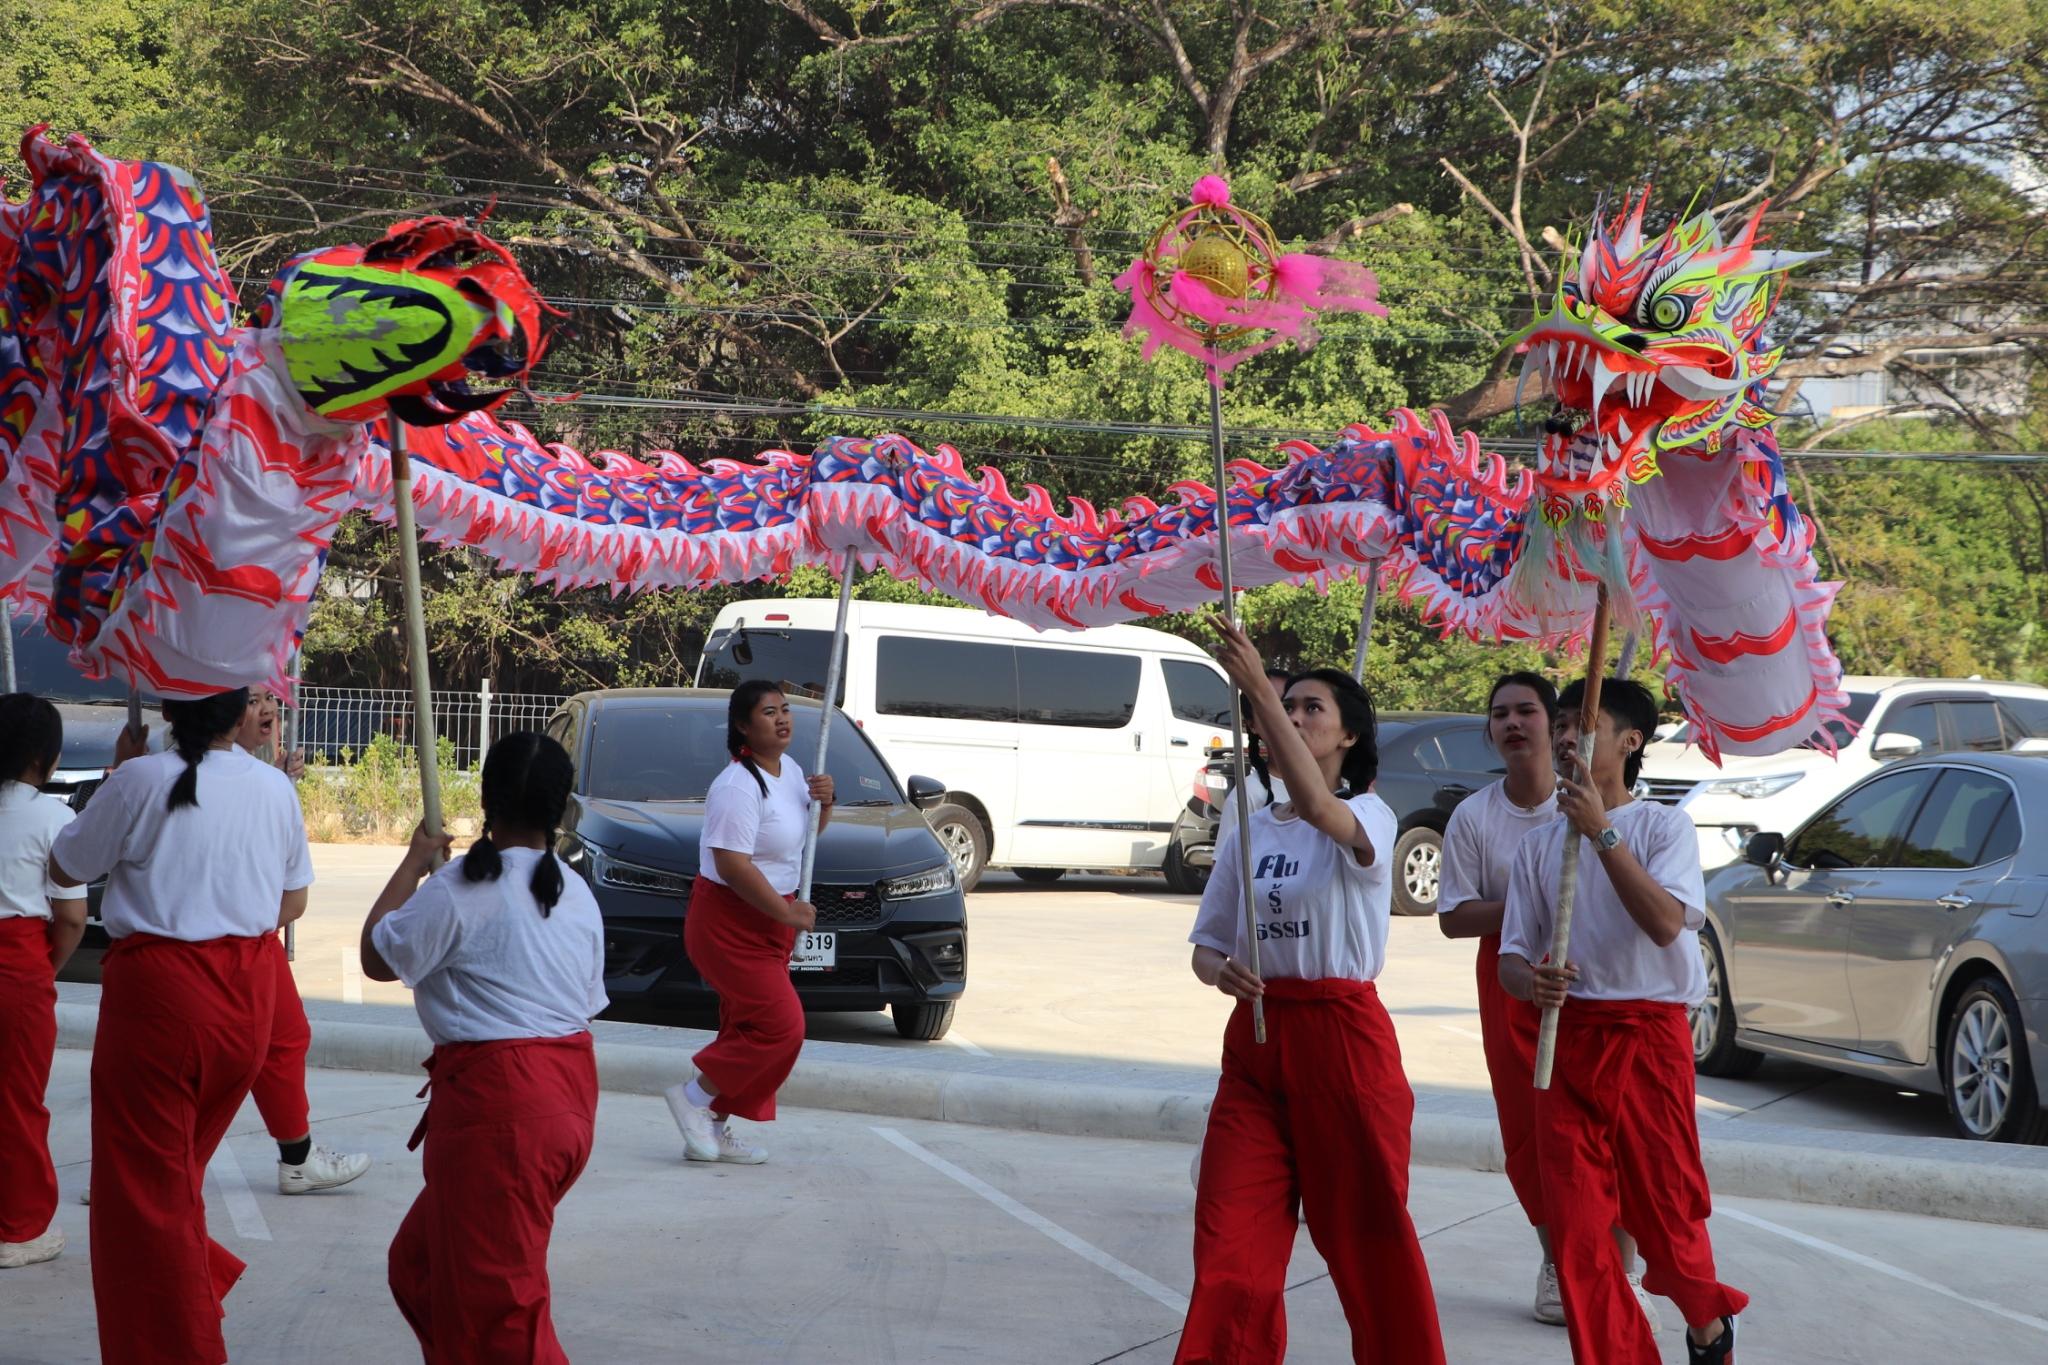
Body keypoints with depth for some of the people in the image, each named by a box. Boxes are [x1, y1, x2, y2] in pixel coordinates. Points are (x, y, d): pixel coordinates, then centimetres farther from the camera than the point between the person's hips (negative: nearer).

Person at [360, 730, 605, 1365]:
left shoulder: (462, 889, -13)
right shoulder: (578, 895, 10)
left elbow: (378, 958, -4)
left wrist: (413, 864, 5)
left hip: (497, 1104, -9)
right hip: (570, 1093, 9)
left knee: (496, 1300, -2)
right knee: (422, 1260, 21)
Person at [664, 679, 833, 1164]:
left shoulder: (788, 769, 8)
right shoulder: (738, 787, -22)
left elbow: (809, 829, 24)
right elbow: (732, 864, -28)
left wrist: (823, 801, 1)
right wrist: (787, 912, -23)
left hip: (767, 923, 10)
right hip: (730, 921, -10)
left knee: (747, 1026, 12)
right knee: (780, 1026, -12)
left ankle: (715, 1127, 21)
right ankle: (694, 1097, 1)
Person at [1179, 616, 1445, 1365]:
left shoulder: (1368, 818, -6)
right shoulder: (1249, 831, 10)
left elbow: (1316, 806, -31)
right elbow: (1207, 944, 15)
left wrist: (1257, 689, -38)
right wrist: (1219, 971, -11)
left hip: (1342, 1036, -4)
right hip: (1255, 1036, 5)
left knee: (1366, 1230, 5)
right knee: (1230, 1238, -2)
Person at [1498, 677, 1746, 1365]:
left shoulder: (1663, 825, -2)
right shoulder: (1539, 844, 10)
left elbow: (1665, 922, -18)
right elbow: (1512, 956, 9)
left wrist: (1601, 831, -22)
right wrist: (1532, 981, -16)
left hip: (1650, 1036, -3)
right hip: (1566, 1037, 4)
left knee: (1665, 1210, 3)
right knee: (1575, 1224, -3)